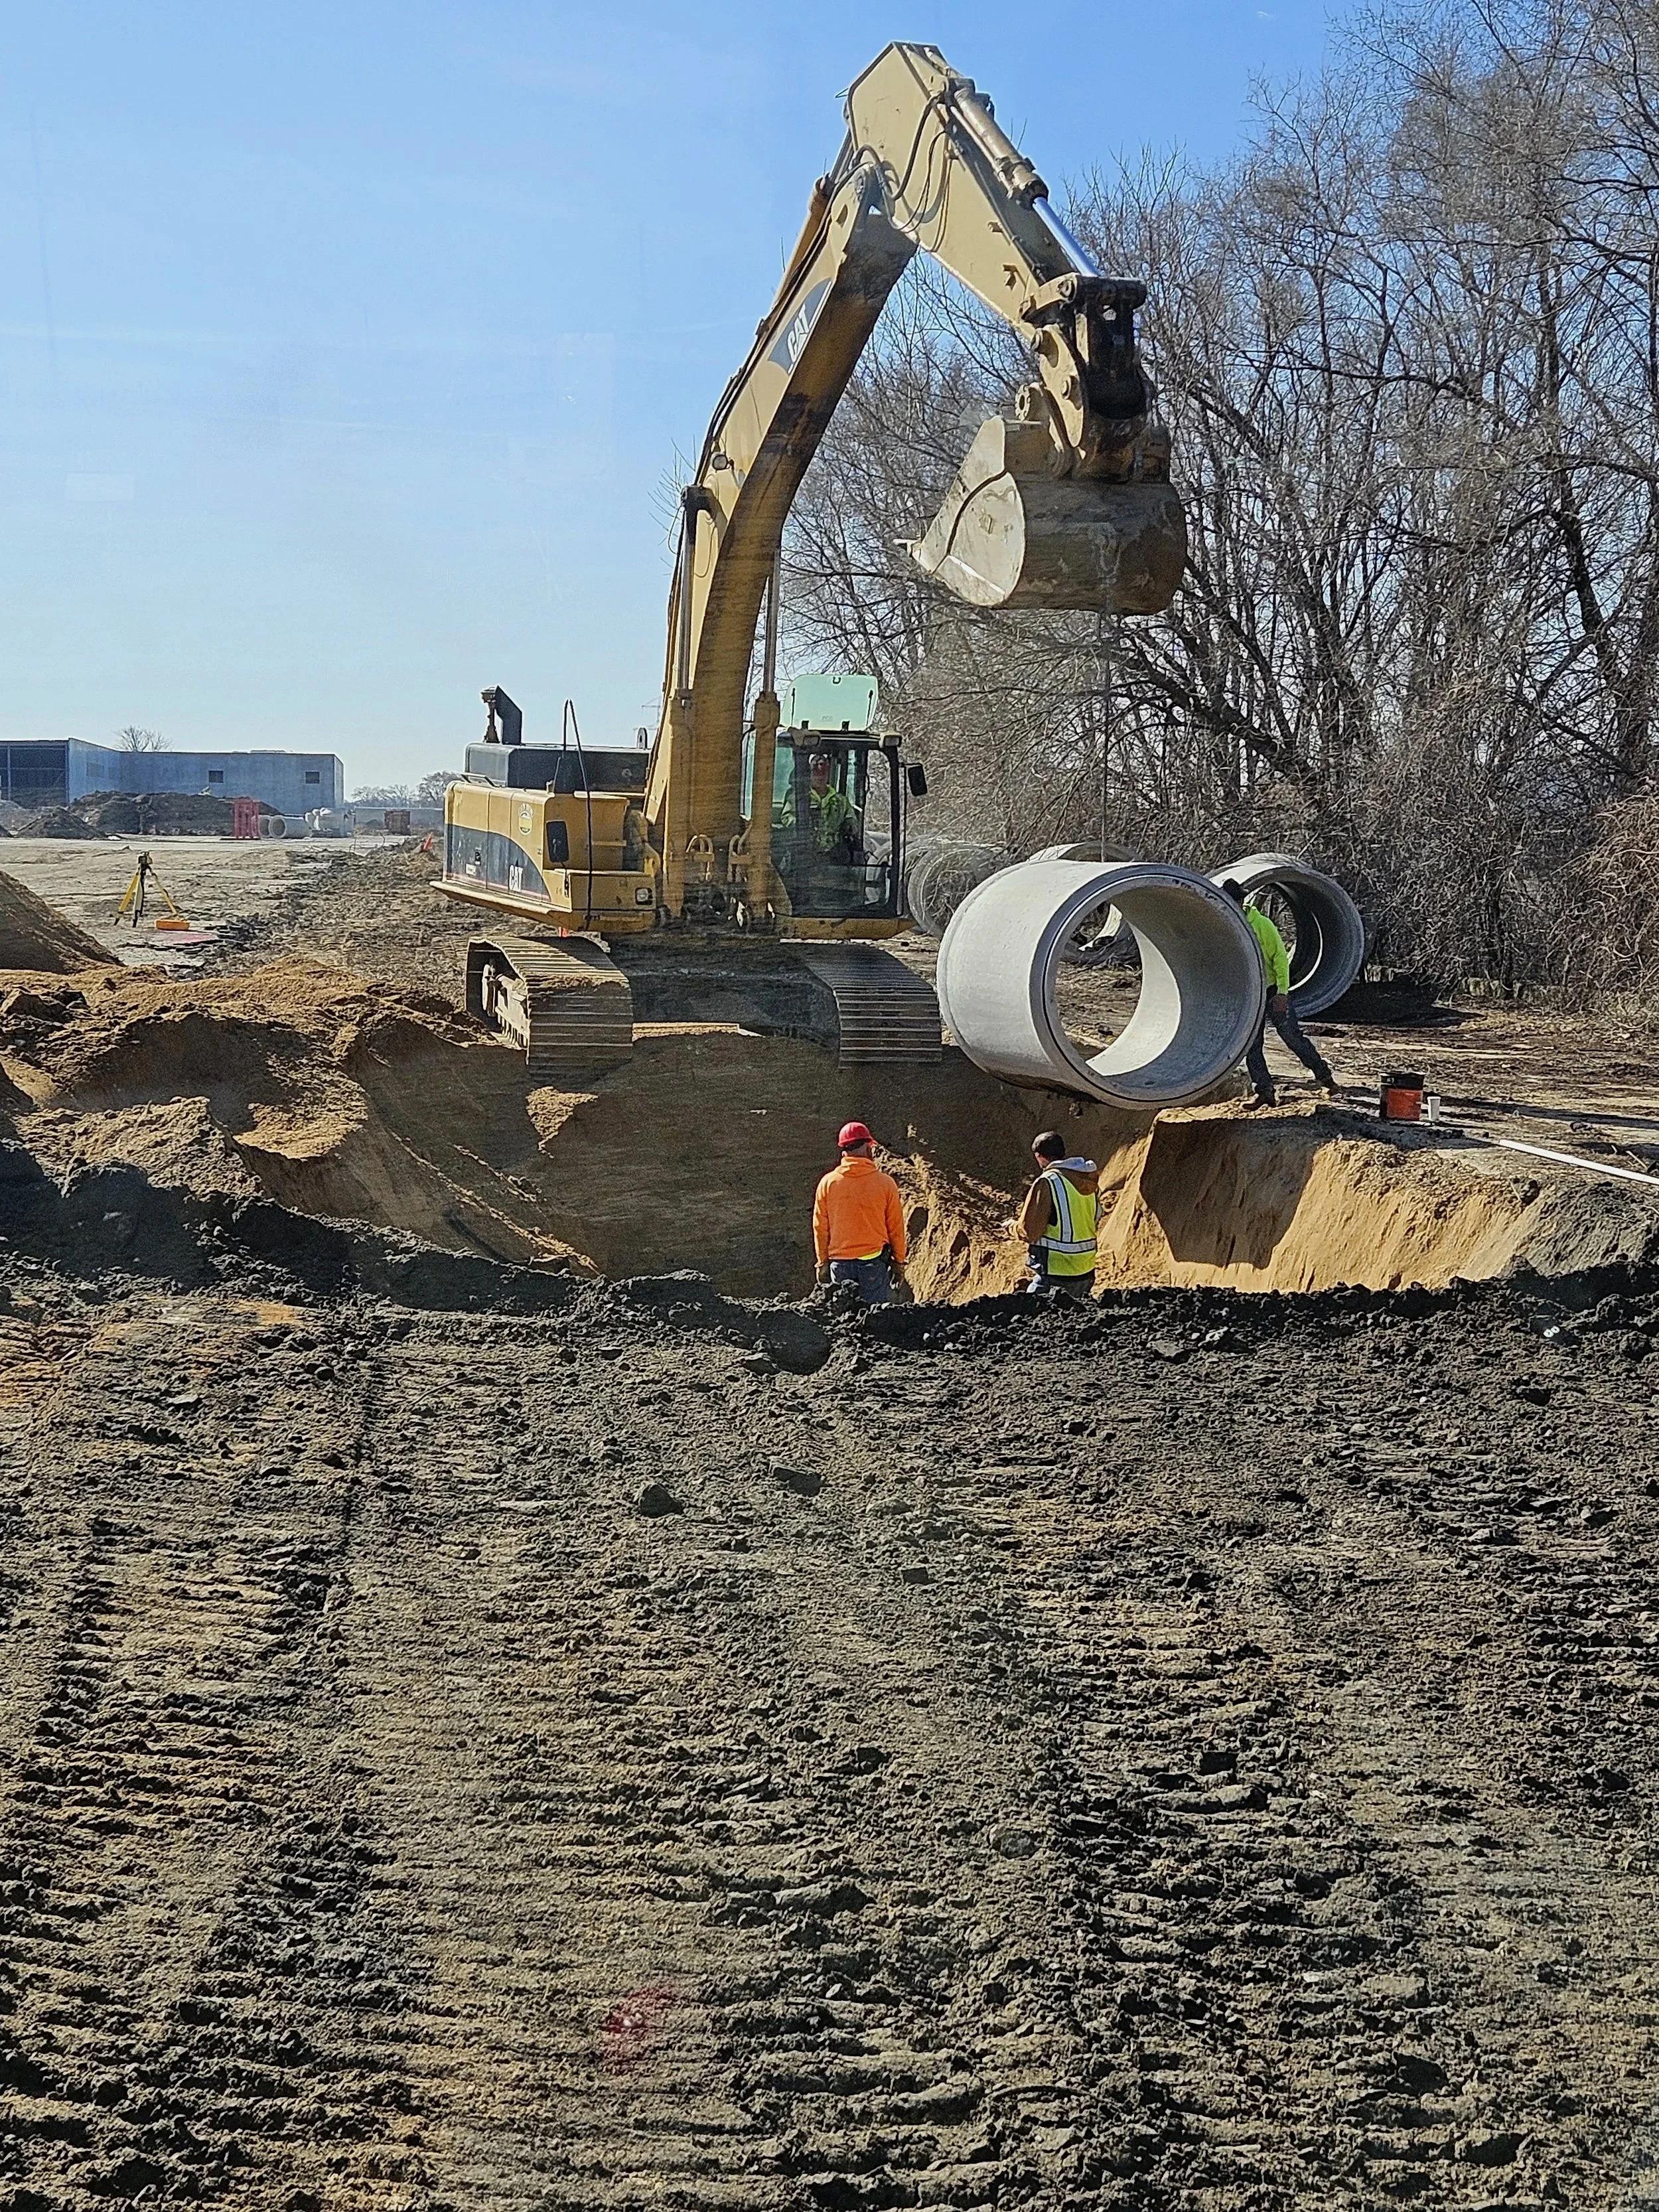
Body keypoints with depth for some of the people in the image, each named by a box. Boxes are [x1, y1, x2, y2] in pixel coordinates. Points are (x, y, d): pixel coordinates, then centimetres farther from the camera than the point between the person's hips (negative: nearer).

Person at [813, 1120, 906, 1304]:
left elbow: (820, 1227, 3)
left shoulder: (828, 1183, -2)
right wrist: (899, 1261, 13)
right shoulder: (885, 1183, -6)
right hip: (874, 1262, -2)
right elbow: (896, 1227, 1)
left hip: (839, 1262, 2)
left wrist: (823, 1262, 13)